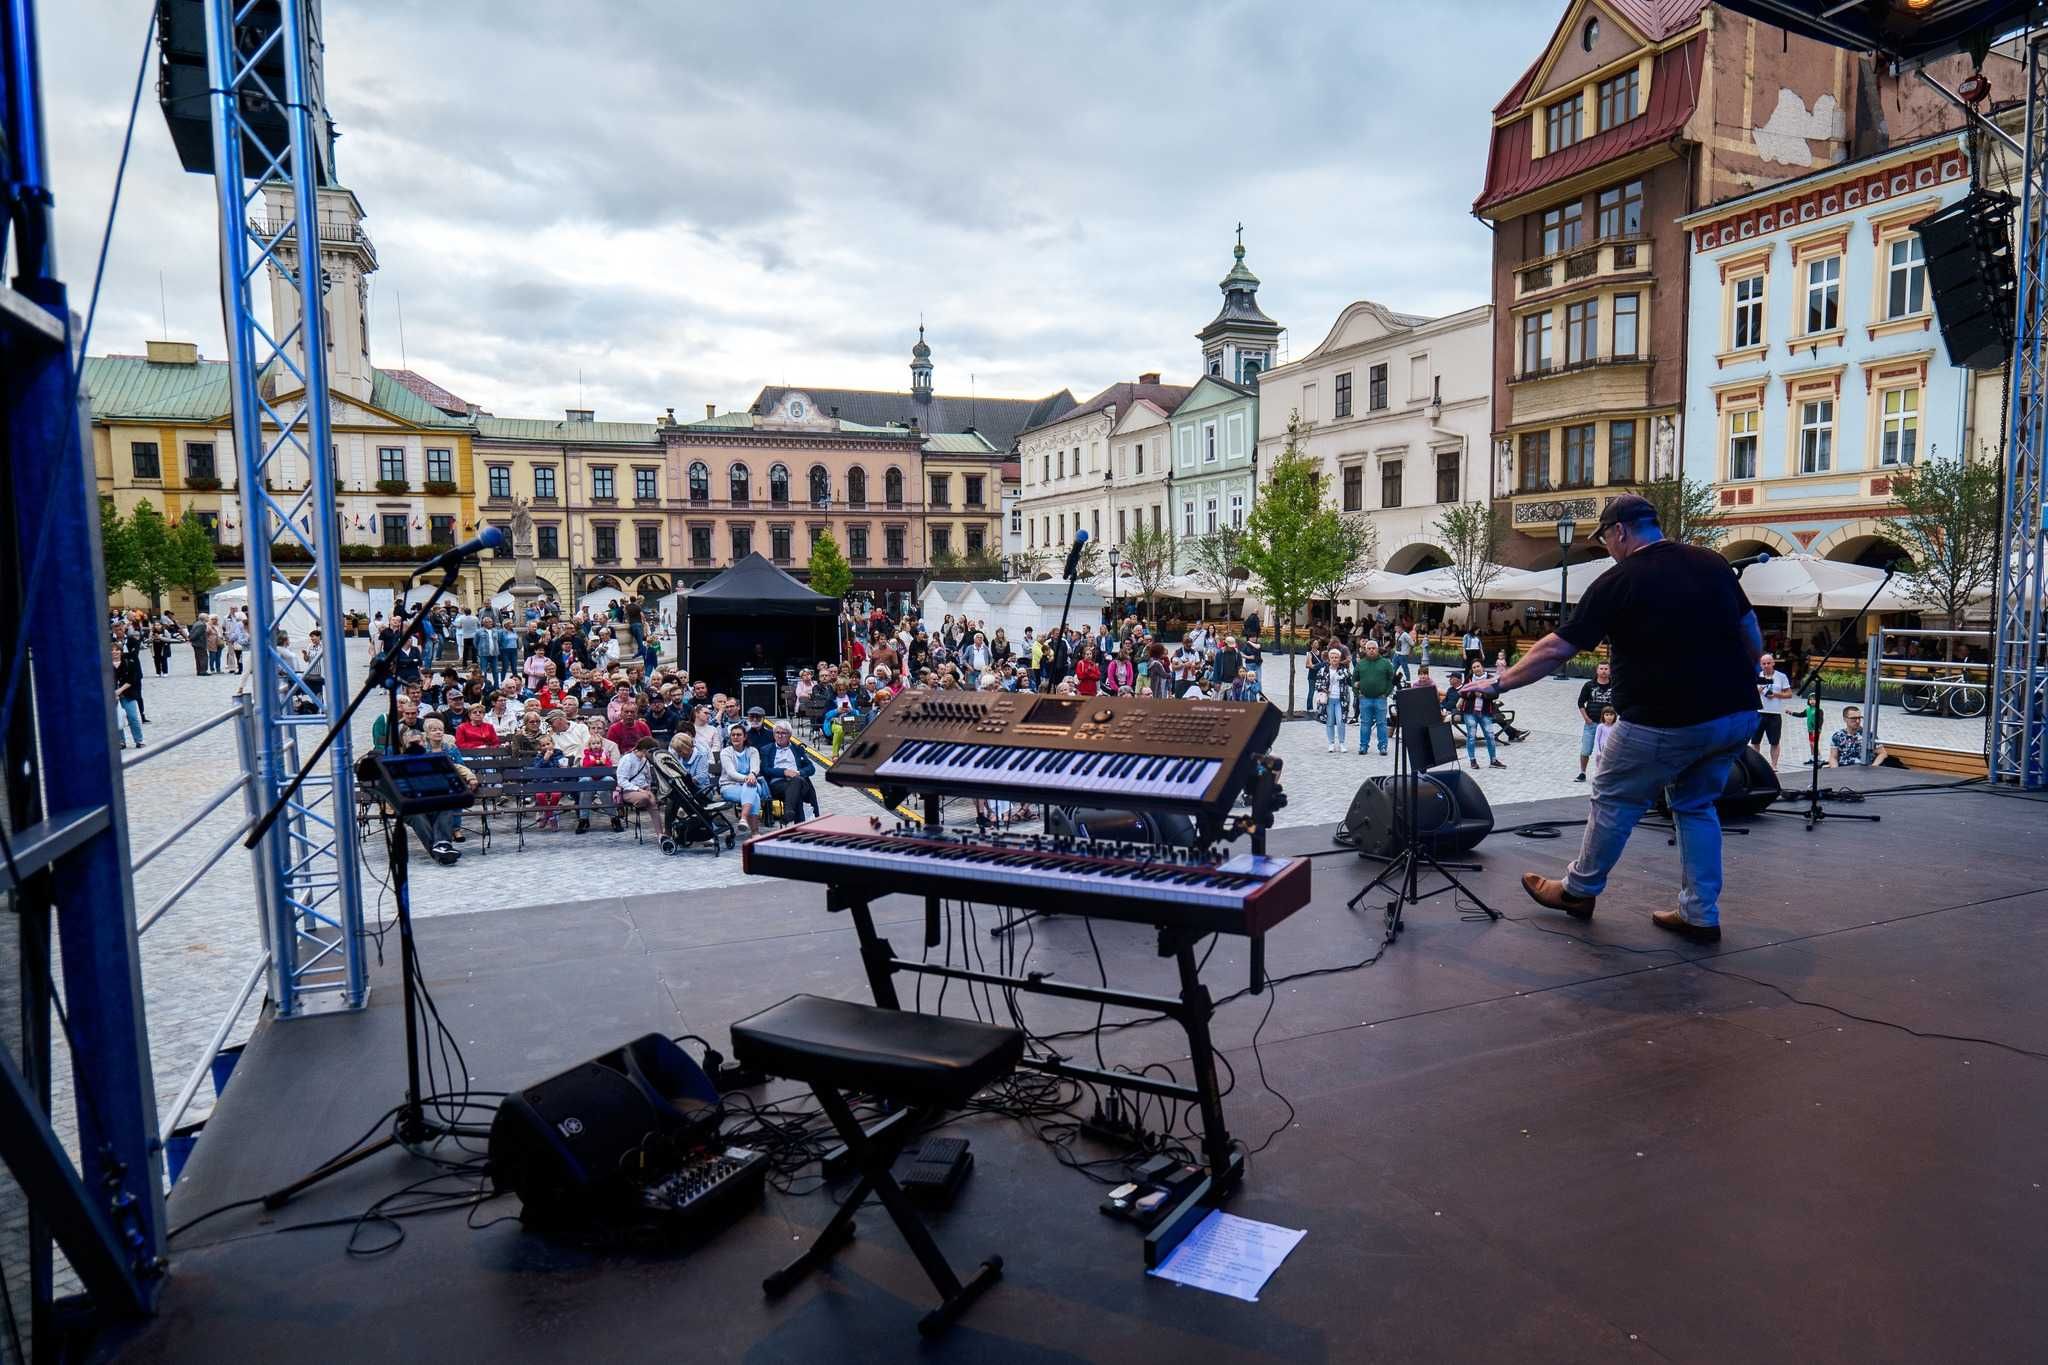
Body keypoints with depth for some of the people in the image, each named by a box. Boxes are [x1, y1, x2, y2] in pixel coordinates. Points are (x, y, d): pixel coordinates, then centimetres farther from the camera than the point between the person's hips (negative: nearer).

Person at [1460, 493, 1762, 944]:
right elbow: (1753, 638, 13)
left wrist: (1499, 683, 2)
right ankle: (1699, 915, 22)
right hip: (1738, 716, 6)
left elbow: (1555, 649, -7)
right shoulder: (1713, 564, 8)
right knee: (1696, 805, 21)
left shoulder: (1617, 582, -9)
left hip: (1667, 722, -6)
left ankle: (1578, 890, 29)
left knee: (1614, 801, 12)